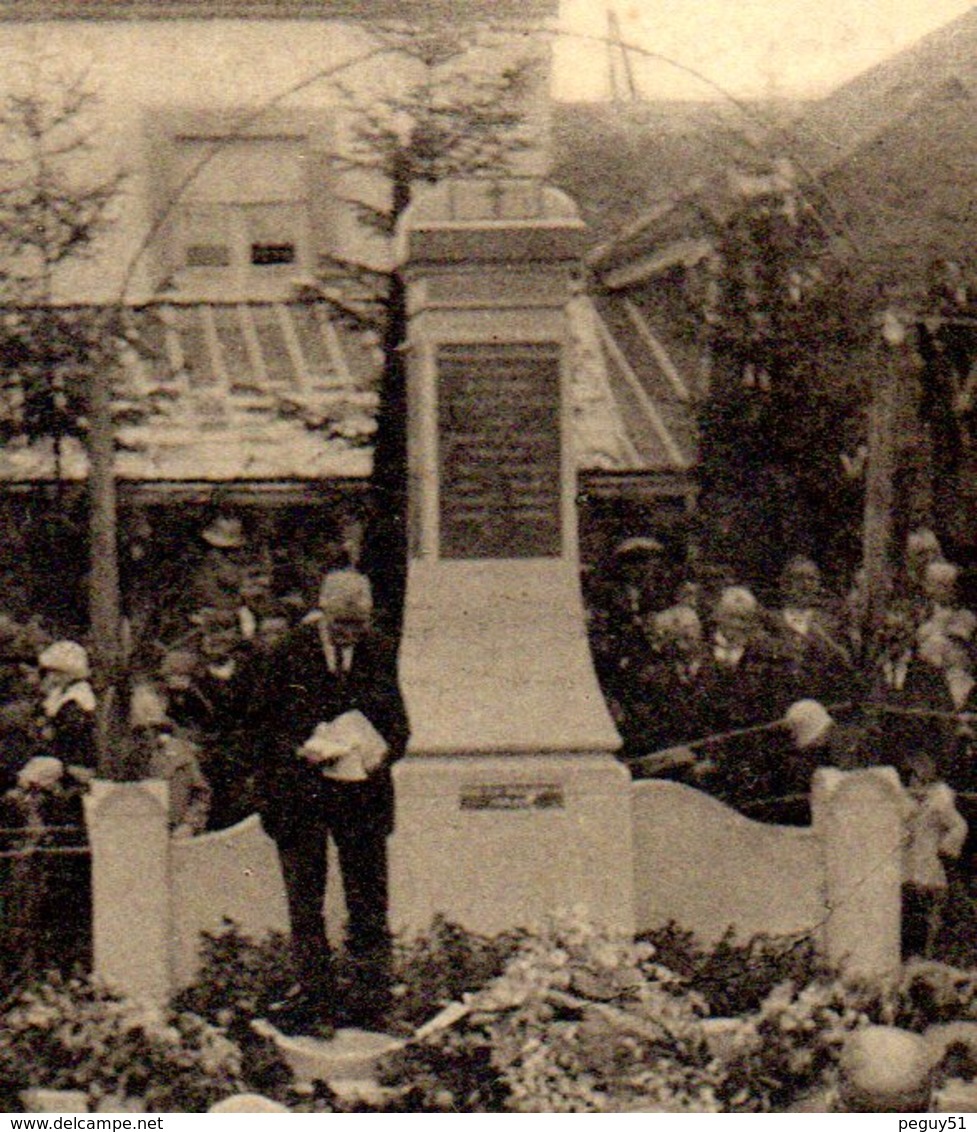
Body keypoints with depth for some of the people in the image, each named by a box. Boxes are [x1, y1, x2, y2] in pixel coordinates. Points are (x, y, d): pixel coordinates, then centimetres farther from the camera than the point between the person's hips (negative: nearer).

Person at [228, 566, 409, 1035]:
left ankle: (371, 996, 11)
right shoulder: (284, 656, -5)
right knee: (304, 901, 4)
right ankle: (313, 992, 12)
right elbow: (255, 726, -1)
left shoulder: (379, 655, 4)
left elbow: (398, 724, 11)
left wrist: (380, 752, -10)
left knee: (368, 899, 4)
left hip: (362, 790, 2)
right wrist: (299, 750, -16)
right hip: (300, 793, -2)